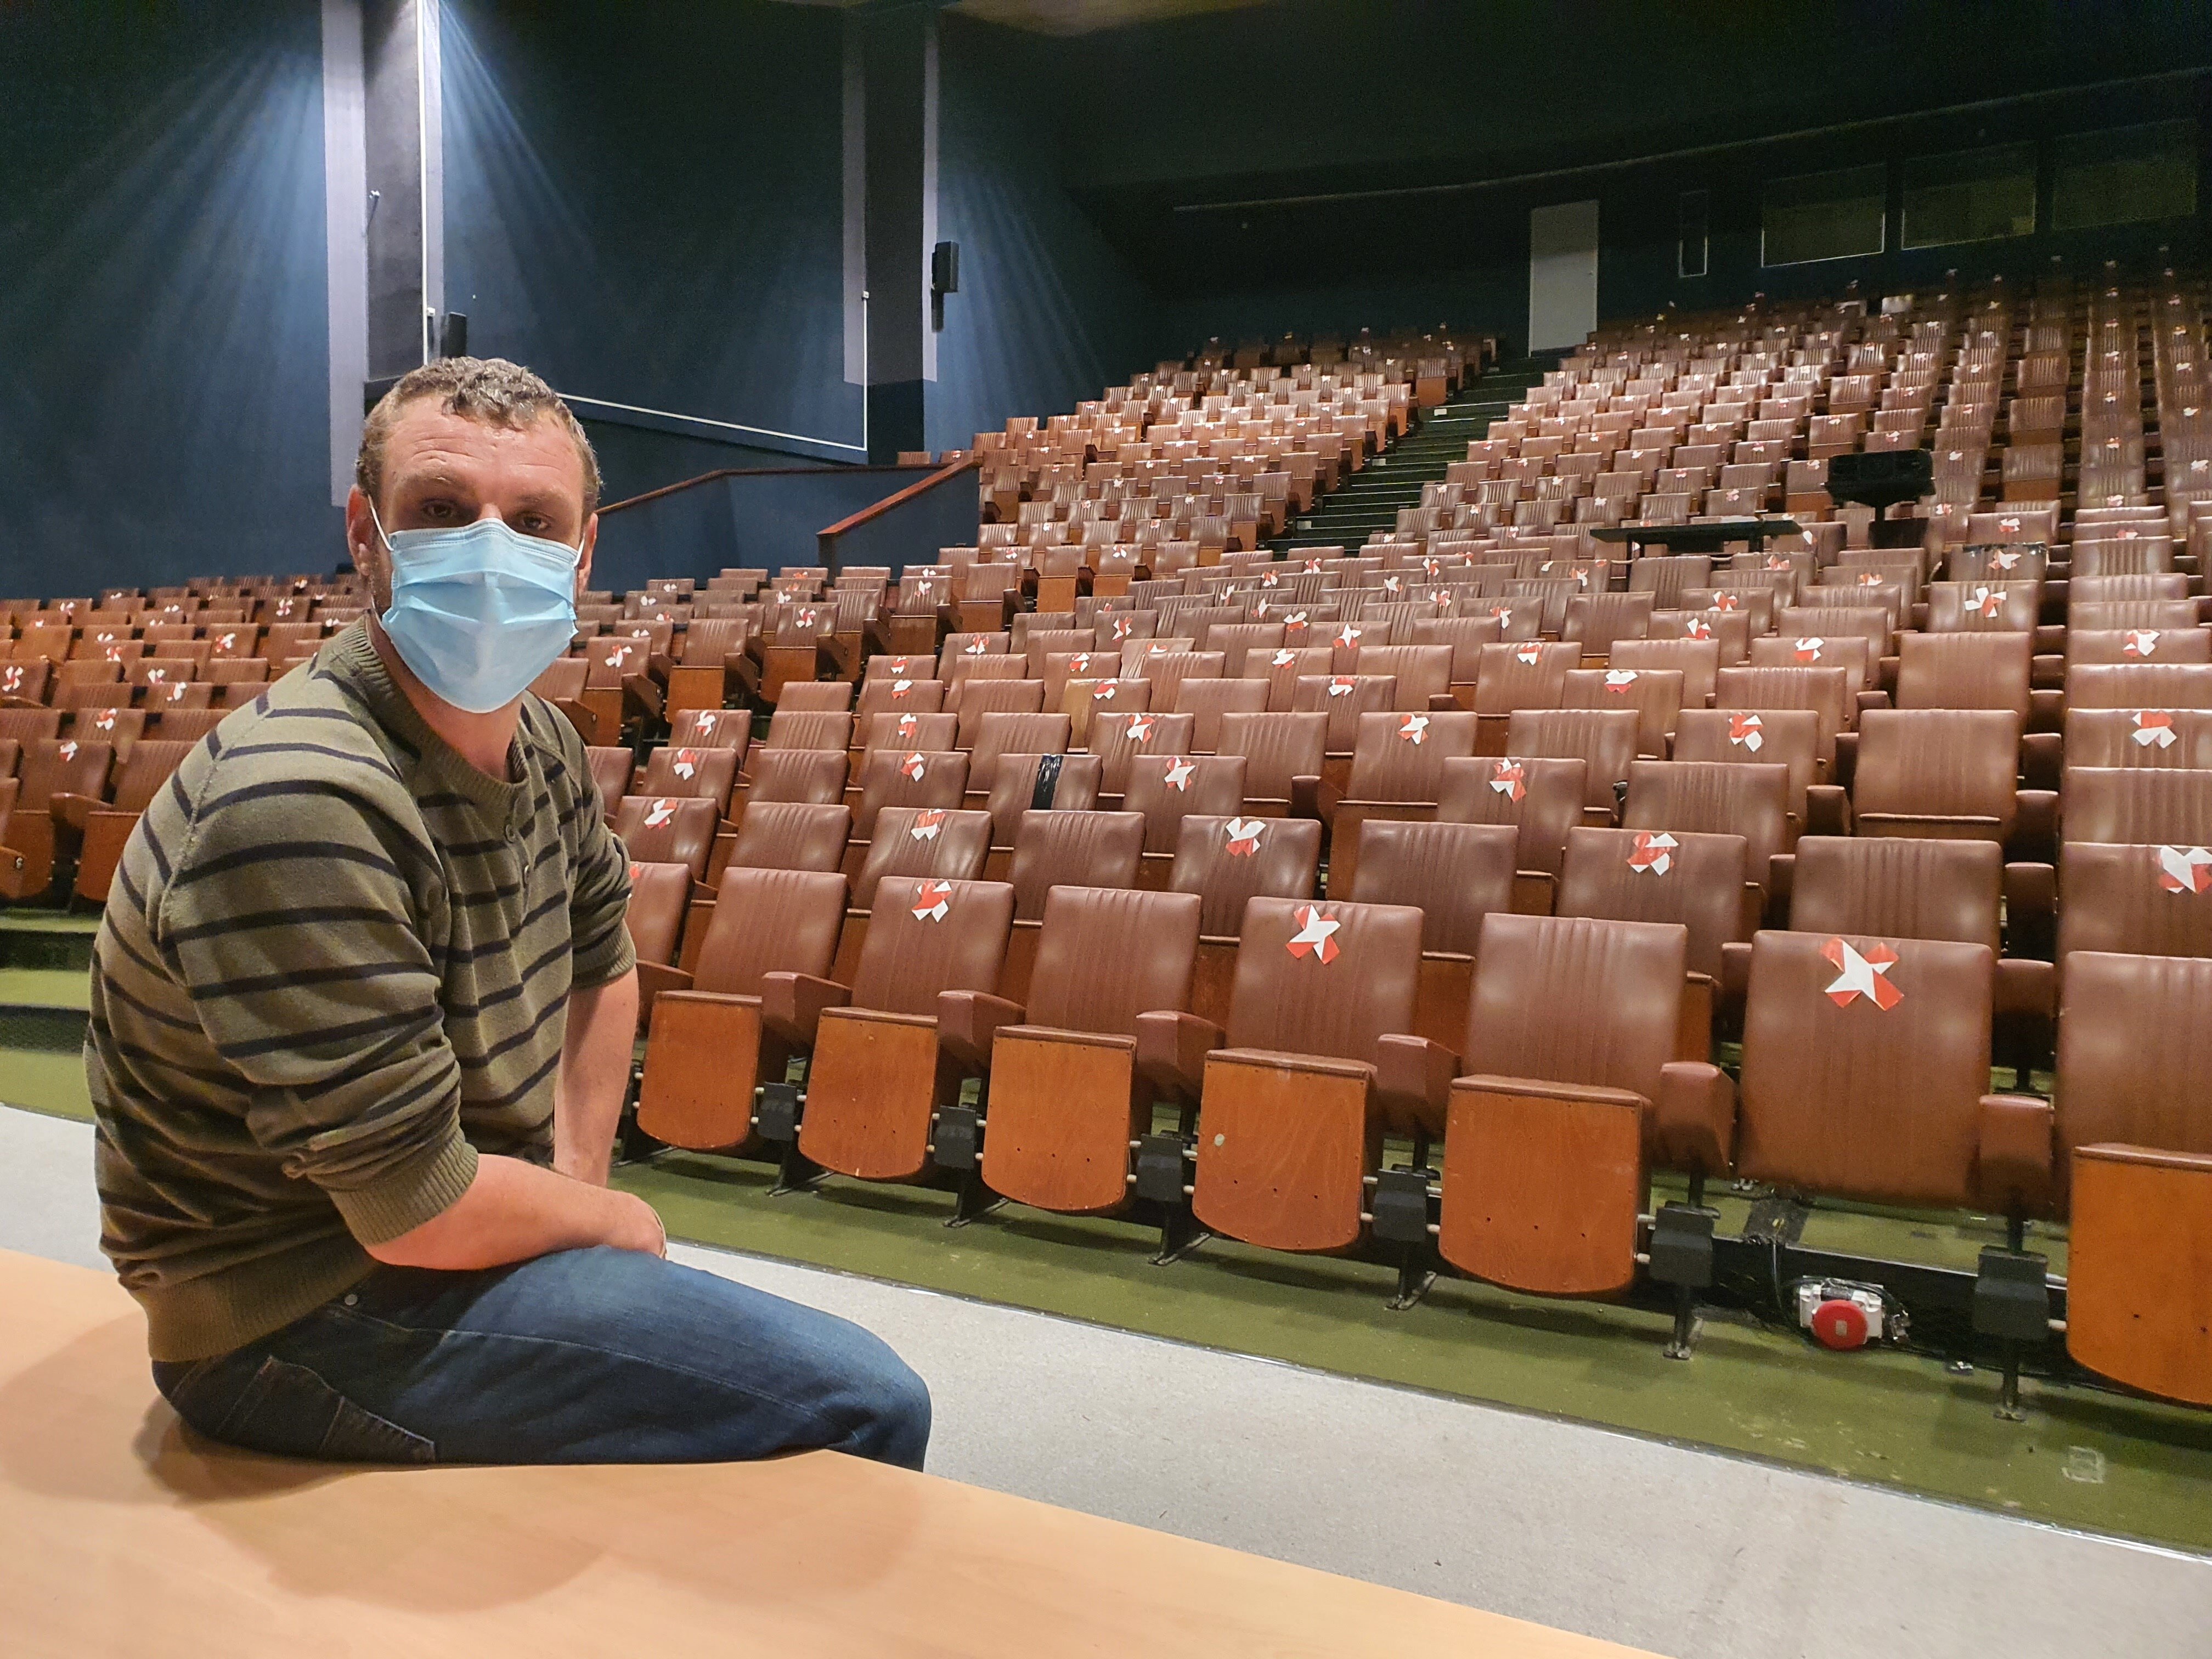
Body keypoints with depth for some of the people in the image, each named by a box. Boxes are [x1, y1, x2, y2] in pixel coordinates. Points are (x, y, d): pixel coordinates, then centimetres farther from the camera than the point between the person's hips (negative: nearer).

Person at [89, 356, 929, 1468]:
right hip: (316, 1316, -9)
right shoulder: (300, 808, -29)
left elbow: (601, 957, 17)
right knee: (869, 1408, -12)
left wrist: (578, 1176, 5)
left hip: (462, 1227, 9)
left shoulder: (538, 743, 0)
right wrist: (610, 1221, -8)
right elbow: (417, 1210, -26)